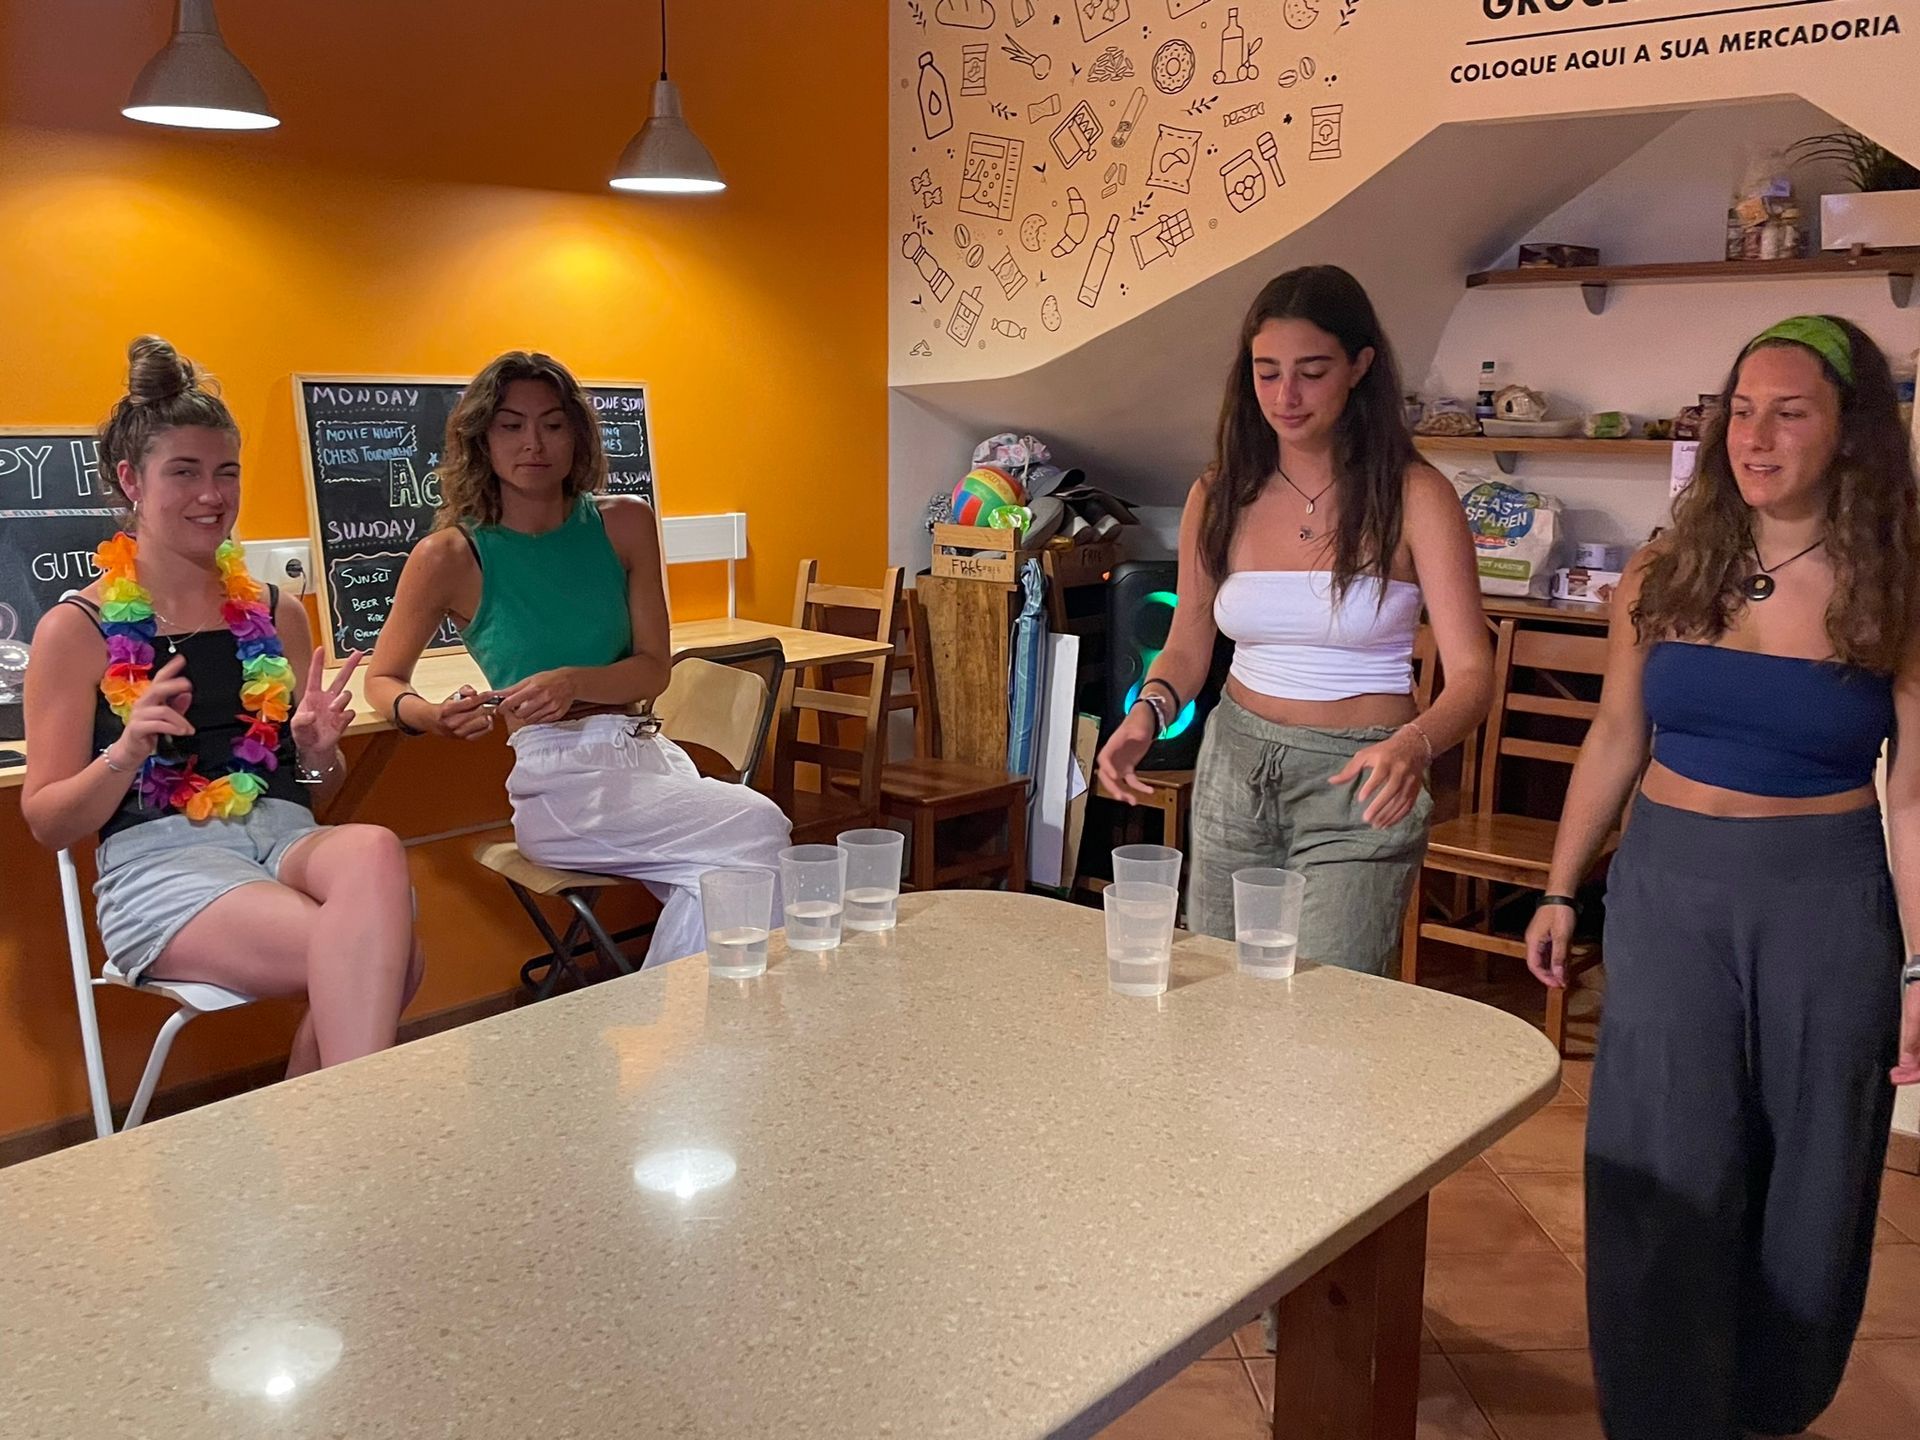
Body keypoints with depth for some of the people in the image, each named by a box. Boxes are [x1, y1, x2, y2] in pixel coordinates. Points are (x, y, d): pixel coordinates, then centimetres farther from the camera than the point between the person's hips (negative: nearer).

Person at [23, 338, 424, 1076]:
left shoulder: (276, 613, 15)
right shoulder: (76, 630, 5)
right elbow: (47, 823, 5)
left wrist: (319, 753, -2)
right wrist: (124, 755, -14)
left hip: (284, 837, 4)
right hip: (158, 860, -4)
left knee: (375, 849, -36)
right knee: (372, 958, -34)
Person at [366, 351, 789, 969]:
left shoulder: (624, 523, 6)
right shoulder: (450, 556, -3)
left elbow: (654, 668, 5)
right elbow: (383, 680, 10)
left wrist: (574, 683, -16)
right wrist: (430, 715, -13)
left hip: (647, 752, 4)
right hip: (557, 779, -3)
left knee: (718, 880, -27)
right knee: (754, 831, -24)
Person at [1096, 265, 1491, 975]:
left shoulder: (1413, 497, -9)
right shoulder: (1218, 497, 2)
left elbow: (1471, 672, -14)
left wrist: (1414, 745, -34)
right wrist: (1146, 714, -10)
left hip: (1357, 785, -4)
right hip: (1235, 762, 4)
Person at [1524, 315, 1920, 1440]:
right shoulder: (1665, 577, 1)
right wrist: (1561, 892, 10)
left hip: (1827, 899, -1)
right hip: (1669, 884, 1)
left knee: (1805, 1184, 12)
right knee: (1665, 1179, 3)